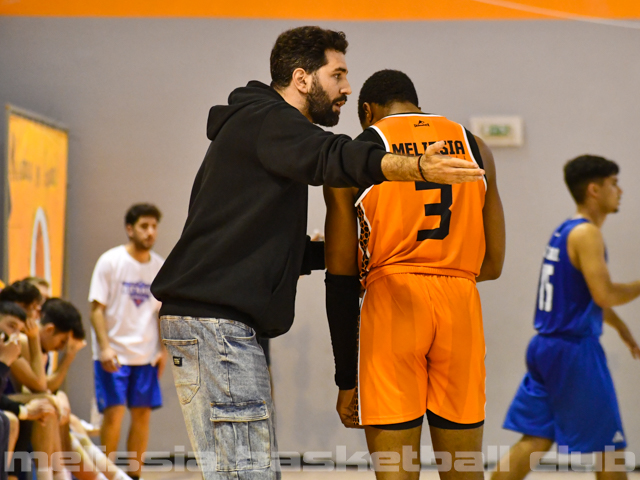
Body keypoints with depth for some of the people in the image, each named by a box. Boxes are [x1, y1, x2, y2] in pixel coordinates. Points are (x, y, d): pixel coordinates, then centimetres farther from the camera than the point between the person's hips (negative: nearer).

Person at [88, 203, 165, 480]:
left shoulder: (159, 267, 6)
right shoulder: (110, 262, -6)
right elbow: (97, 308, -7)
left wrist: (163, 350, 5)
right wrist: (105, 348, -16)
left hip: (146, 355, 4)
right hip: (113, 354, -4)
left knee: (142, 415, 4)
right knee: (114, 413, -9)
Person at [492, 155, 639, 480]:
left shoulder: (565, 232, 16)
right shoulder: (586, 233, -14)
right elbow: (605, 295, -22)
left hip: (547, 346, 9)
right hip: (574, 350, -9)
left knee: (535, 439, 7)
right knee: (607, 445, 3)